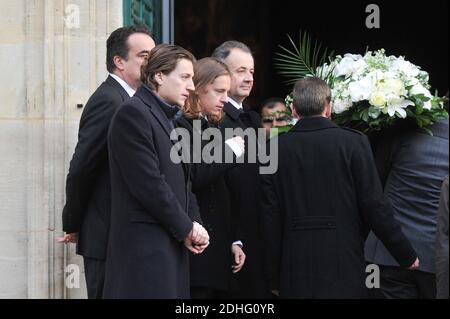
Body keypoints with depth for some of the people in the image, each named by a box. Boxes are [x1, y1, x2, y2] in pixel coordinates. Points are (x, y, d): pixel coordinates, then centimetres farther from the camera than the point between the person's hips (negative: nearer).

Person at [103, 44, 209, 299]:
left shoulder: (169, 117, 20)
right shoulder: (133, 113, -10)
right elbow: (148, 183, -16)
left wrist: (194, 224, 4)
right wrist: (186, 228, -9)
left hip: (172, 245, 9)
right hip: (145, 246, -9)